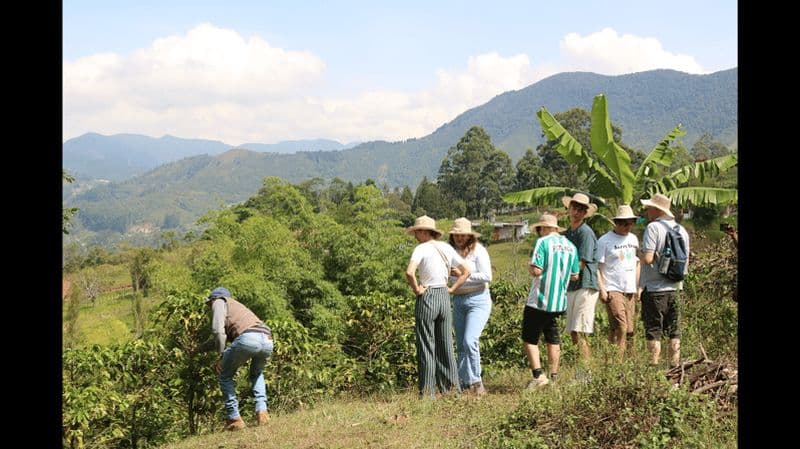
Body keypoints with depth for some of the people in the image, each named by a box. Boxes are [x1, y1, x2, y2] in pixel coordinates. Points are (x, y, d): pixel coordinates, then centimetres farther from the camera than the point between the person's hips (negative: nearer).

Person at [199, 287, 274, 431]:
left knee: (225, 375, 16)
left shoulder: (220, 301, 21)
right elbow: (221, 336, 54)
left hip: (248, 338, -7)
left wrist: (221, 356, 3)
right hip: (267, 340, 7)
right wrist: (199, 349, 66)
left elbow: (218, 331, 2)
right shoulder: (237, 305, 43)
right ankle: (262, 411, 15)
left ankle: (234, 418, 10)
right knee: (257, 374, 34)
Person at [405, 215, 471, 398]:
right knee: (446, 344, 13)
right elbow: (466, 271, 11)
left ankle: (428, 390, 6)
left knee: (426, 346, 2)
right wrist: (452, 289, 9)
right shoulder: (447, 248, 9)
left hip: (427, 297, -6)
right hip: (444, 297, 6)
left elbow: (409, 272, -25)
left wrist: (417, 289, -11)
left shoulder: (421, 248, -10)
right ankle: (451, 386, 17)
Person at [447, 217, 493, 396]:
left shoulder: (478, 250, -7)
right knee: (461, 345, 8)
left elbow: (487, 276, -14)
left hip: (478, 300, -6)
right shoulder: (452, 251, 8)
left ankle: (476, 381, -6)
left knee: (470, 341, -17)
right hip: (458, 301, 6)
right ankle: (464, 383, 15)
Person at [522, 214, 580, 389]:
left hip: (539, 301, -7)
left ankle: (538, 375, -11)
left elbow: (537, 271, -19)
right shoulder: (570, 246, 9)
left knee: (530, 338, 1)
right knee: (553, 338, 18)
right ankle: (554, 376, 20)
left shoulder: (543, 242, -11)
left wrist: (529, 266, 1)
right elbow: (575, 275, 12)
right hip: (559, 302, 7)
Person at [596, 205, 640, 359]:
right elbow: (596, 266, -7)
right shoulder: (605, 240, -5)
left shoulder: (633, 239, 15)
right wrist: (601, 289, -13)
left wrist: (639, 287, 17)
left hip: (630, 291, 6)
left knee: (629, 330, 5)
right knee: (620, 327, -16)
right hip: (613, 290, -6)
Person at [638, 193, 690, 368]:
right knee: (674, 332, 12)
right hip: (674, 288, 6)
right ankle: (675, 366, 16)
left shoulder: (653, 227, -12)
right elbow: (685, 262, 15)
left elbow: (648, 258, -21)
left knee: (653, 332, 0)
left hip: (654, 289, -6)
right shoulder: (682, 230, 10)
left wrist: (639, 254, -2)